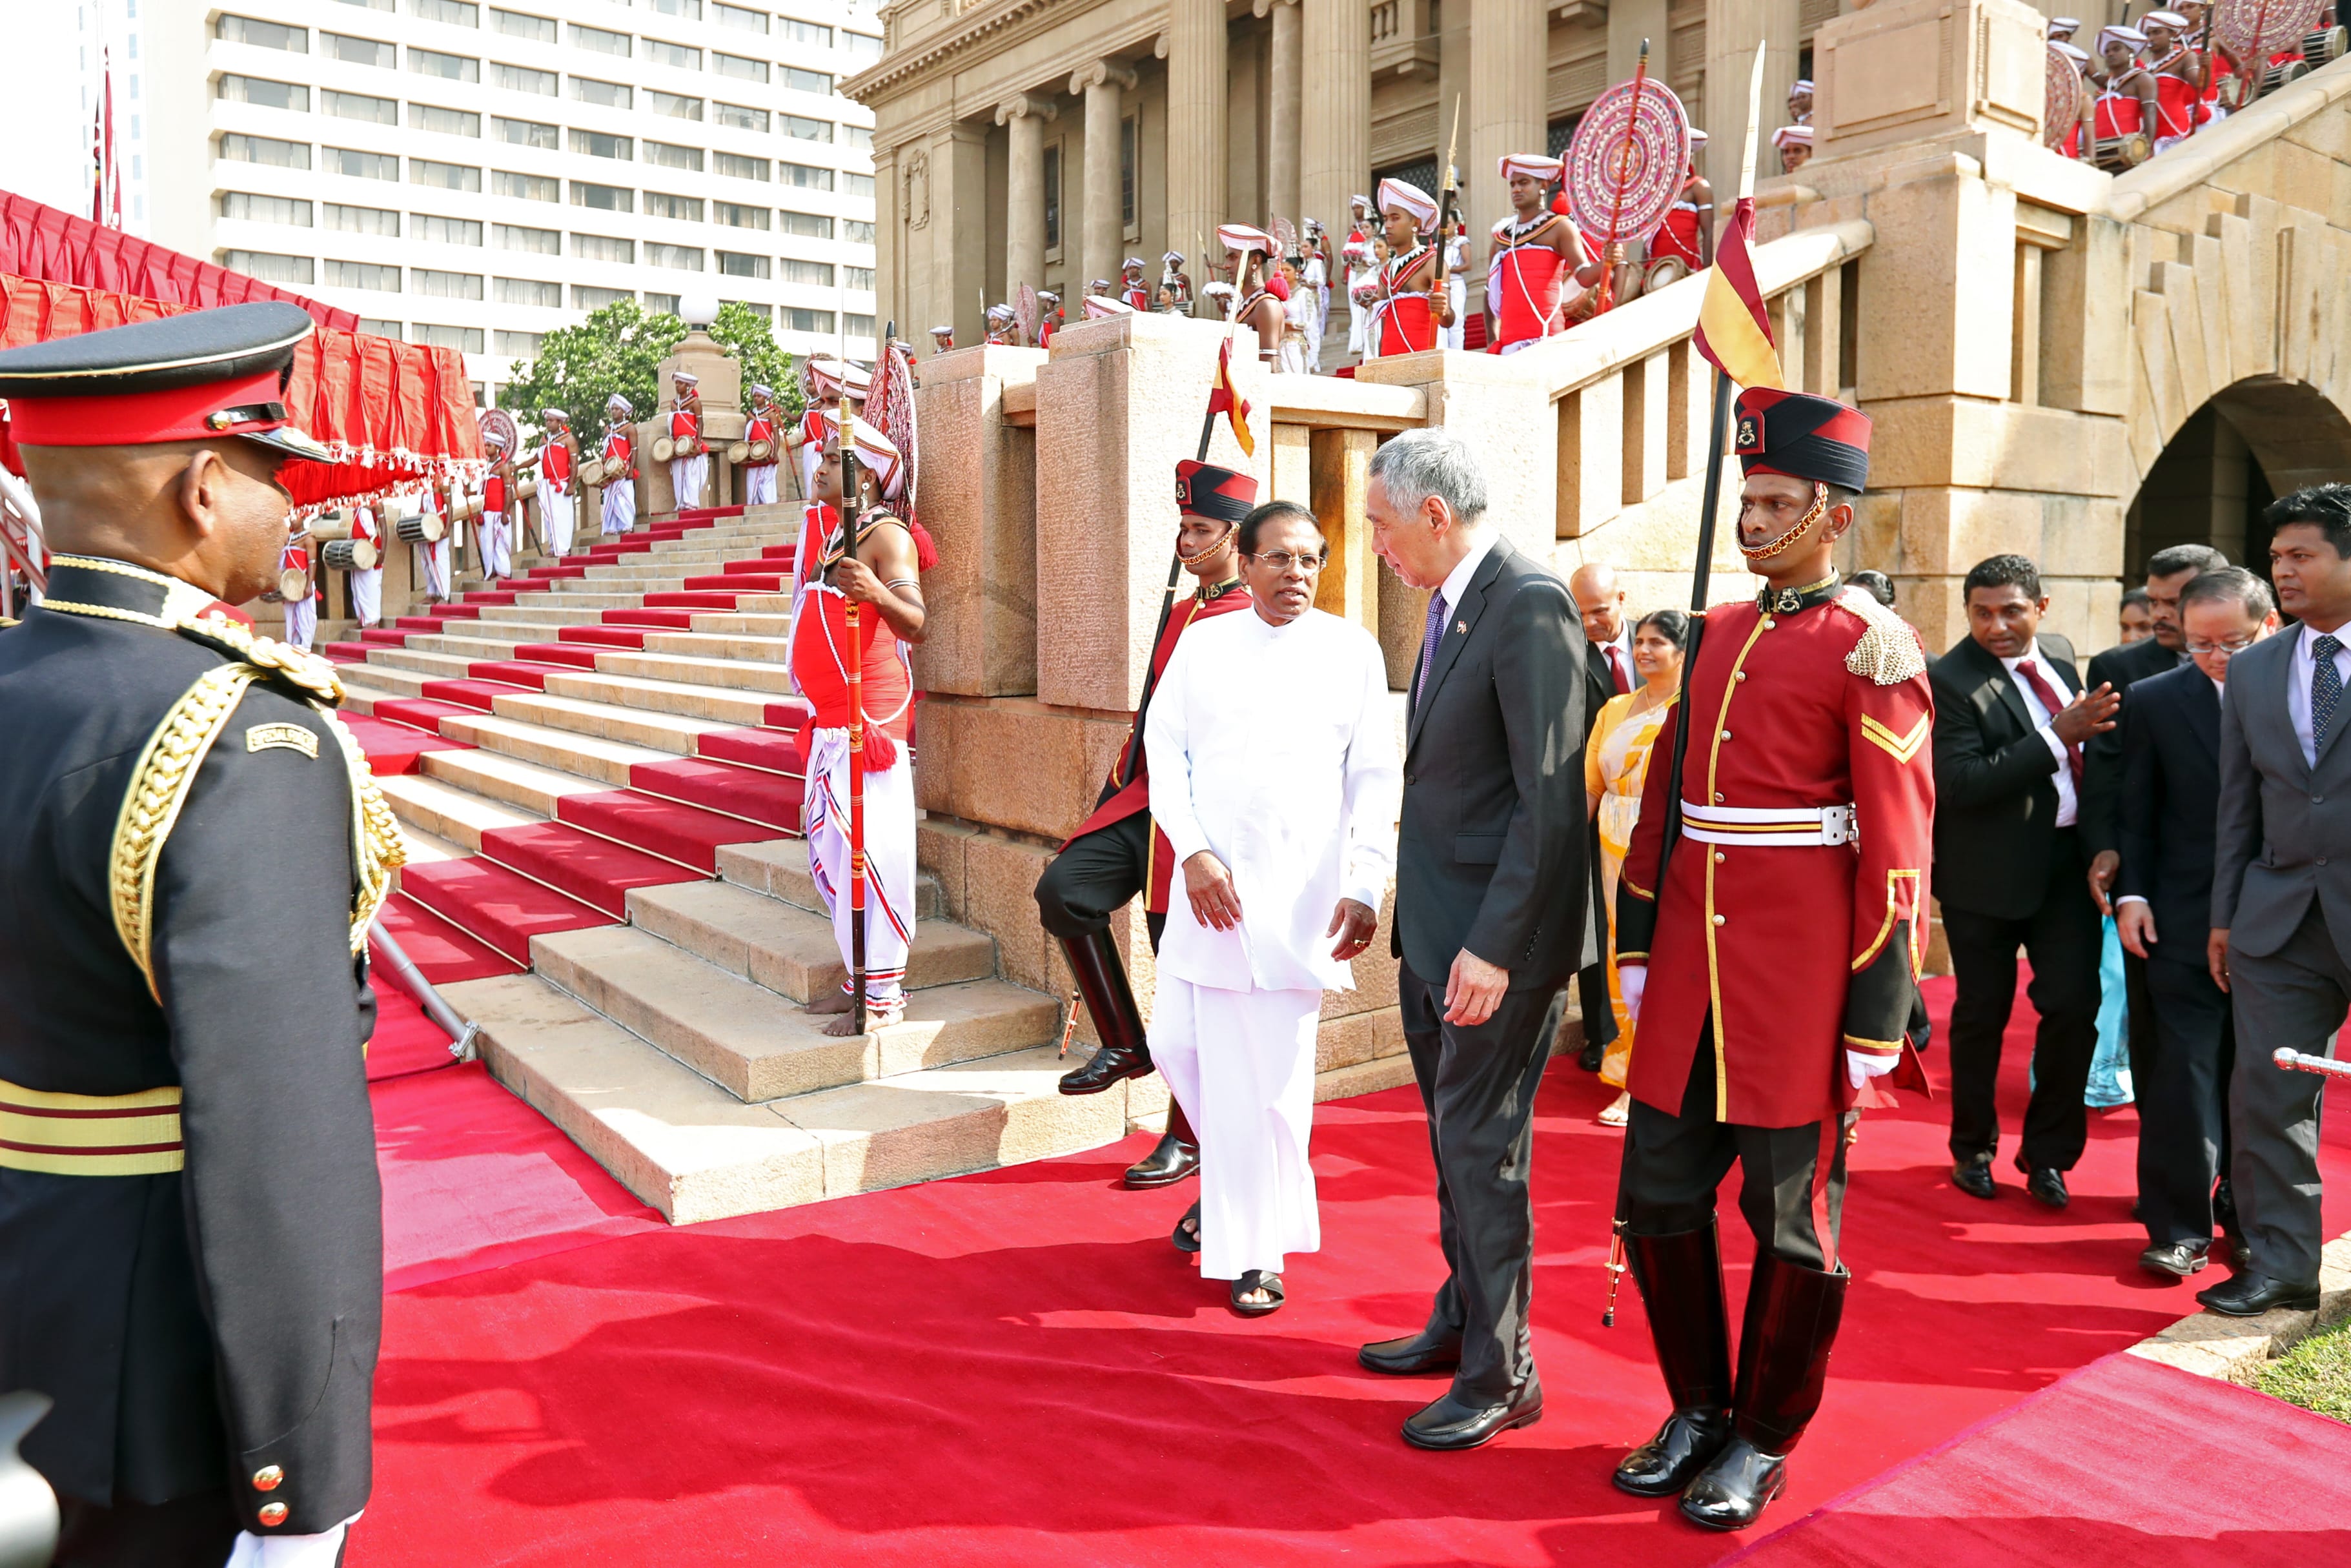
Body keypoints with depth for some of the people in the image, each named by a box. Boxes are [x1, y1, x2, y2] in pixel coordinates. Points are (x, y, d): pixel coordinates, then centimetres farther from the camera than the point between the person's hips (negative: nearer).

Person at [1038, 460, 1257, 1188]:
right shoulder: (1181, 613, 15)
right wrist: (1112, 794, 18)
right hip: (1144, 801, 8)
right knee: (1061, 890, -9)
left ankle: (1187, 1141, 14)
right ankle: (1125, 1045, 8)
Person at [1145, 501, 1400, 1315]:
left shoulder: (1352, 650, 2)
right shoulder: (1203, 645, 6)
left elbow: (1377, 780, 1)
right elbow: (1163, 751, 5)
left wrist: (1366, 888, -7)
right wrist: (1194, 854, -8)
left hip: (1300, 895, -2)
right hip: (1210, 883, 3)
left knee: (1272, 1071, -2)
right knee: (1178, 1041, 7)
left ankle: (1254, 1249, 14)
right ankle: (1229, 1187, 36)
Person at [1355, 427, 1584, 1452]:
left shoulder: (1529, 606, -17)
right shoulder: (1452, 606, 12)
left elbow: (1551, 796, -21)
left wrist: (1496, 945, -22)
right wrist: (1411, 911, 12)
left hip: (1497, 931, -9)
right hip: (1435, 925, 9)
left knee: (1482, 1142, -1)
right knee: (1453, 1135, 19)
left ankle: (1501, 1375, 14)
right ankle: (1462, 1320, 35)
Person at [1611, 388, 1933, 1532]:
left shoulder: (1872, 650, -7)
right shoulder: (1718, 634, 12)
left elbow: (1895, 848, -10)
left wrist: (1877, 1018, -12)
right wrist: (1637, 949, 13)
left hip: (1799, 977, -6)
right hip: (1693, 966, 6)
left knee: (1791, 1217, 7)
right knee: (1658, 1198, 10)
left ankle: (1765, 1439, 26)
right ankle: (1699, 1408, 30)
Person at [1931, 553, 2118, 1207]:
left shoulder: (2059, 652, 6)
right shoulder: (1951, 680, -15)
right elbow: (1959, 784, -25)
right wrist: (2057, 736, -25)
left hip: (2069, 859, 5)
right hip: (1989, 870, -5)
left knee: (2075, 1005, 1)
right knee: (1982, 1013, 9)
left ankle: (2047, 1153, 19)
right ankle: (1973, 1148, 29)